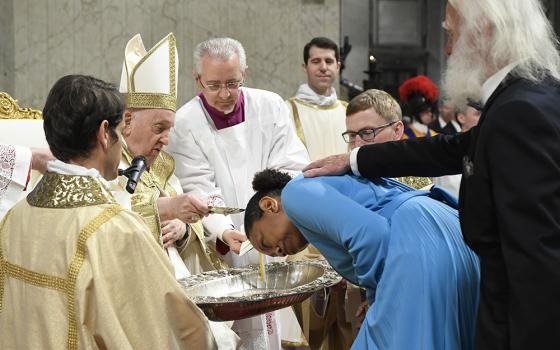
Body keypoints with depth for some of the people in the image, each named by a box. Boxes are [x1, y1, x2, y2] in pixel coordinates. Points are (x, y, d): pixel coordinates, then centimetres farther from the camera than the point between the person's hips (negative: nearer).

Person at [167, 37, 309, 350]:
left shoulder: (271, 106, 2)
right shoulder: (184, 124, -5)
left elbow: (294, 169, -3)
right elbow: (200, 190, -10)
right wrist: (225, 232, -27)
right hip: (225, 254, -2)